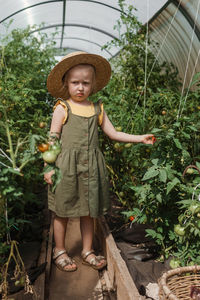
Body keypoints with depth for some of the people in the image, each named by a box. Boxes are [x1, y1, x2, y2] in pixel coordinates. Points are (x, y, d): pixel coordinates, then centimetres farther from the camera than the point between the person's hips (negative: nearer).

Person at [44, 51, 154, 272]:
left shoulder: (97, 109, 9)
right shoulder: (62, 108, -2)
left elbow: (114, 134, 14)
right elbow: (52, 138, -3)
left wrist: (140, 138, 9)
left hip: (91, 166, 4)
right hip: (67, 165, -3)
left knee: (89, 211, 12)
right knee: (62, 211, 8)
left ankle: (87, 251, 29)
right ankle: (59, 251, 27)